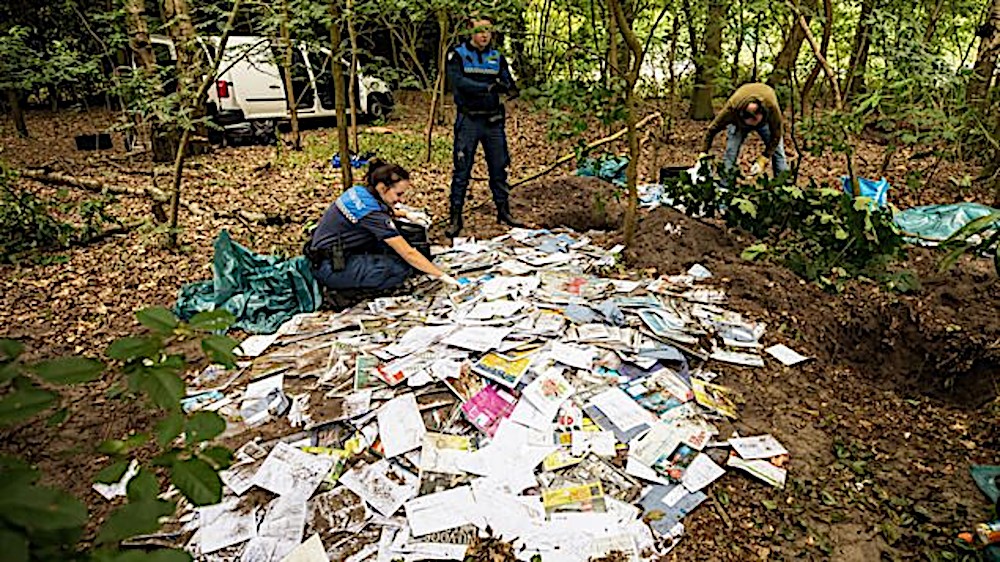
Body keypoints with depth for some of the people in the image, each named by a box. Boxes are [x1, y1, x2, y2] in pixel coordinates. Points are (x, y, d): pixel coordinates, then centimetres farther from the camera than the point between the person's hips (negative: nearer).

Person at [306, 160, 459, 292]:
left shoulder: (360, 191, 0)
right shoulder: (372, 213, -24)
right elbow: (409, 254, -22)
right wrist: (442, 276, -17)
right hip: (330, 269, -9)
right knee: (403, 267, -15)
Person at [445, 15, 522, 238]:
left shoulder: (497, 58, 12)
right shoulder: (458, 55, 1)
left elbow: (510, 85, 3)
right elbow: (459, 81, -16)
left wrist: (508, 86, -21)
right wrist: (489, 87, -25)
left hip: (493, 121, 4)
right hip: (468, 120, -3)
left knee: (499, 168, 9)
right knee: (462, 171, -3)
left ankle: (503, 212, 21)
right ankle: (455, 217, 4)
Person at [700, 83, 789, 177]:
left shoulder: (772, 107, -41)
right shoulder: (732, 108, -41)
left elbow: (776, 135, -28)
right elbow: (713, 129, -26)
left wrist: (762, 161, -33)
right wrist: (704, 152, -23)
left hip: (765, 120, 0)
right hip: (738, 121, 0)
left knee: (777, 150, -6)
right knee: (730, 153, -14)